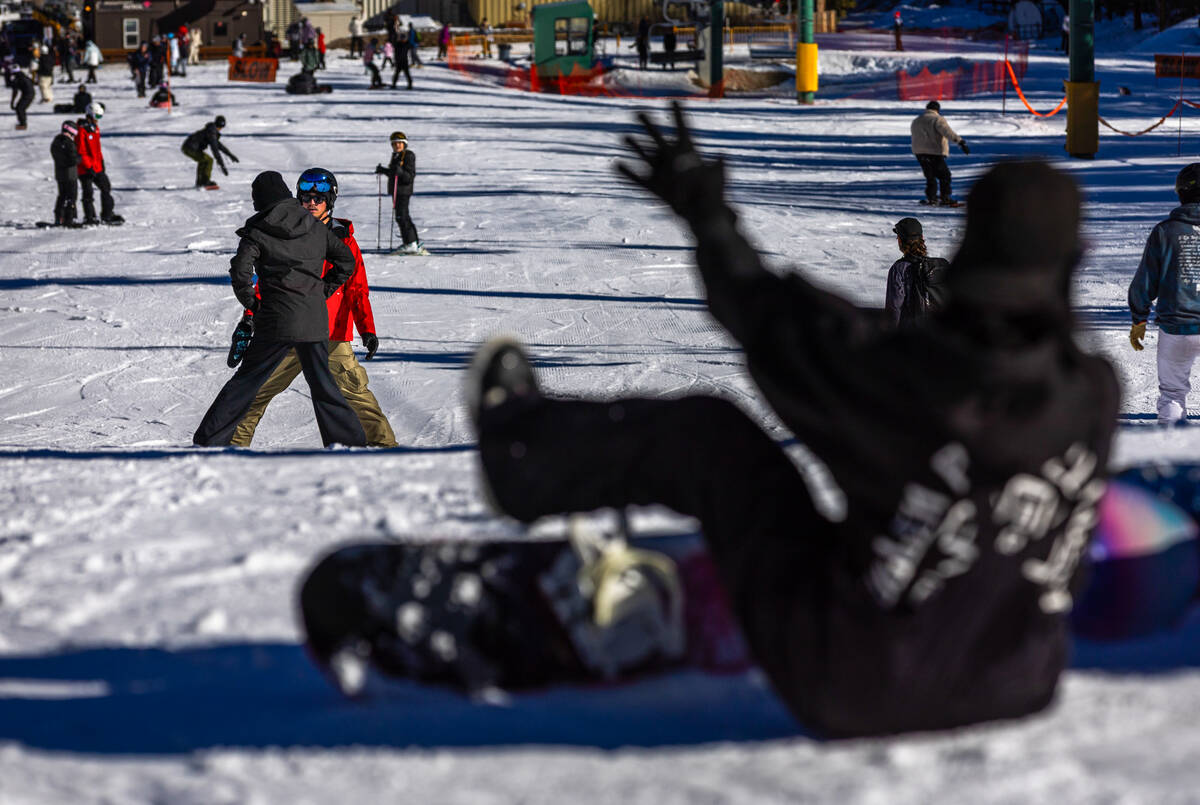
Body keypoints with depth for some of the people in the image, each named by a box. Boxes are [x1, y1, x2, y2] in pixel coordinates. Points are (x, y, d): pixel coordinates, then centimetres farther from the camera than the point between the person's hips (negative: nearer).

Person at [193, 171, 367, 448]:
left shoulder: (257, 231, -4)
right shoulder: (315, 227, 9)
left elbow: (240, 270, -16)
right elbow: (347, 261, 12)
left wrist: (250, 303, -2)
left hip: (277, 320, -3)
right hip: (315, 319, 3)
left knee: (246, 381, 4)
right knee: (323, 385, 14)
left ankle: (208, 441, 4)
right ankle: (352, 441, 10)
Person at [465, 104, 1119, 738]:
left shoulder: (917, 381, -25)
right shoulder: (1096, 395, -12)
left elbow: (782, 331, -7)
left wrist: (707, 217, 8)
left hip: (850, 688, -4)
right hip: (1017, 688, 4)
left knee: (706, 432, 11)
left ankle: (528, 455, 37)